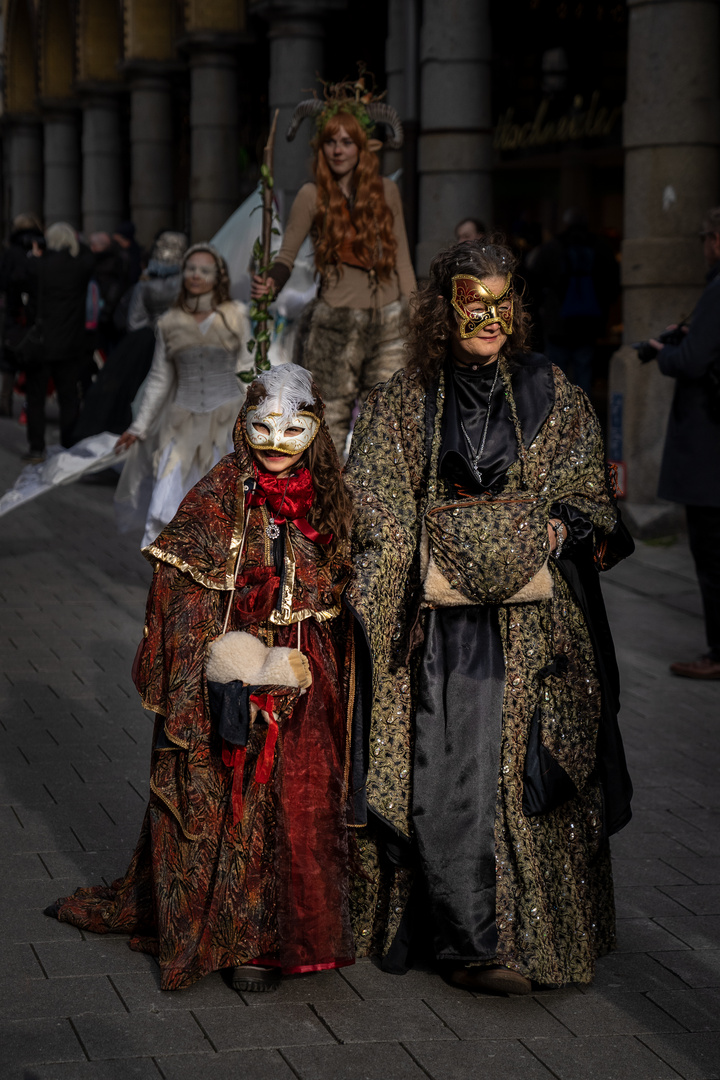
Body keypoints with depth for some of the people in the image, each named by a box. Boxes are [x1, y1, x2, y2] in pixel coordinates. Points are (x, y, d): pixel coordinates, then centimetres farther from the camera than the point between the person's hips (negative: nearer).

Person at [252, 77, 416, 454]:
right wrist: (269, 283, -23)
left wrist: (415, 321, 9)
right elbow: (286, 255, -1)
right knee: (330, 424, -4)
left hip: (388, 322, 2)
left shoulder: (386, 191, 8)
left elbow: (402, 261, 12)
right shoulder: (312, 196, 1)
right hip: (336, 324, -2)